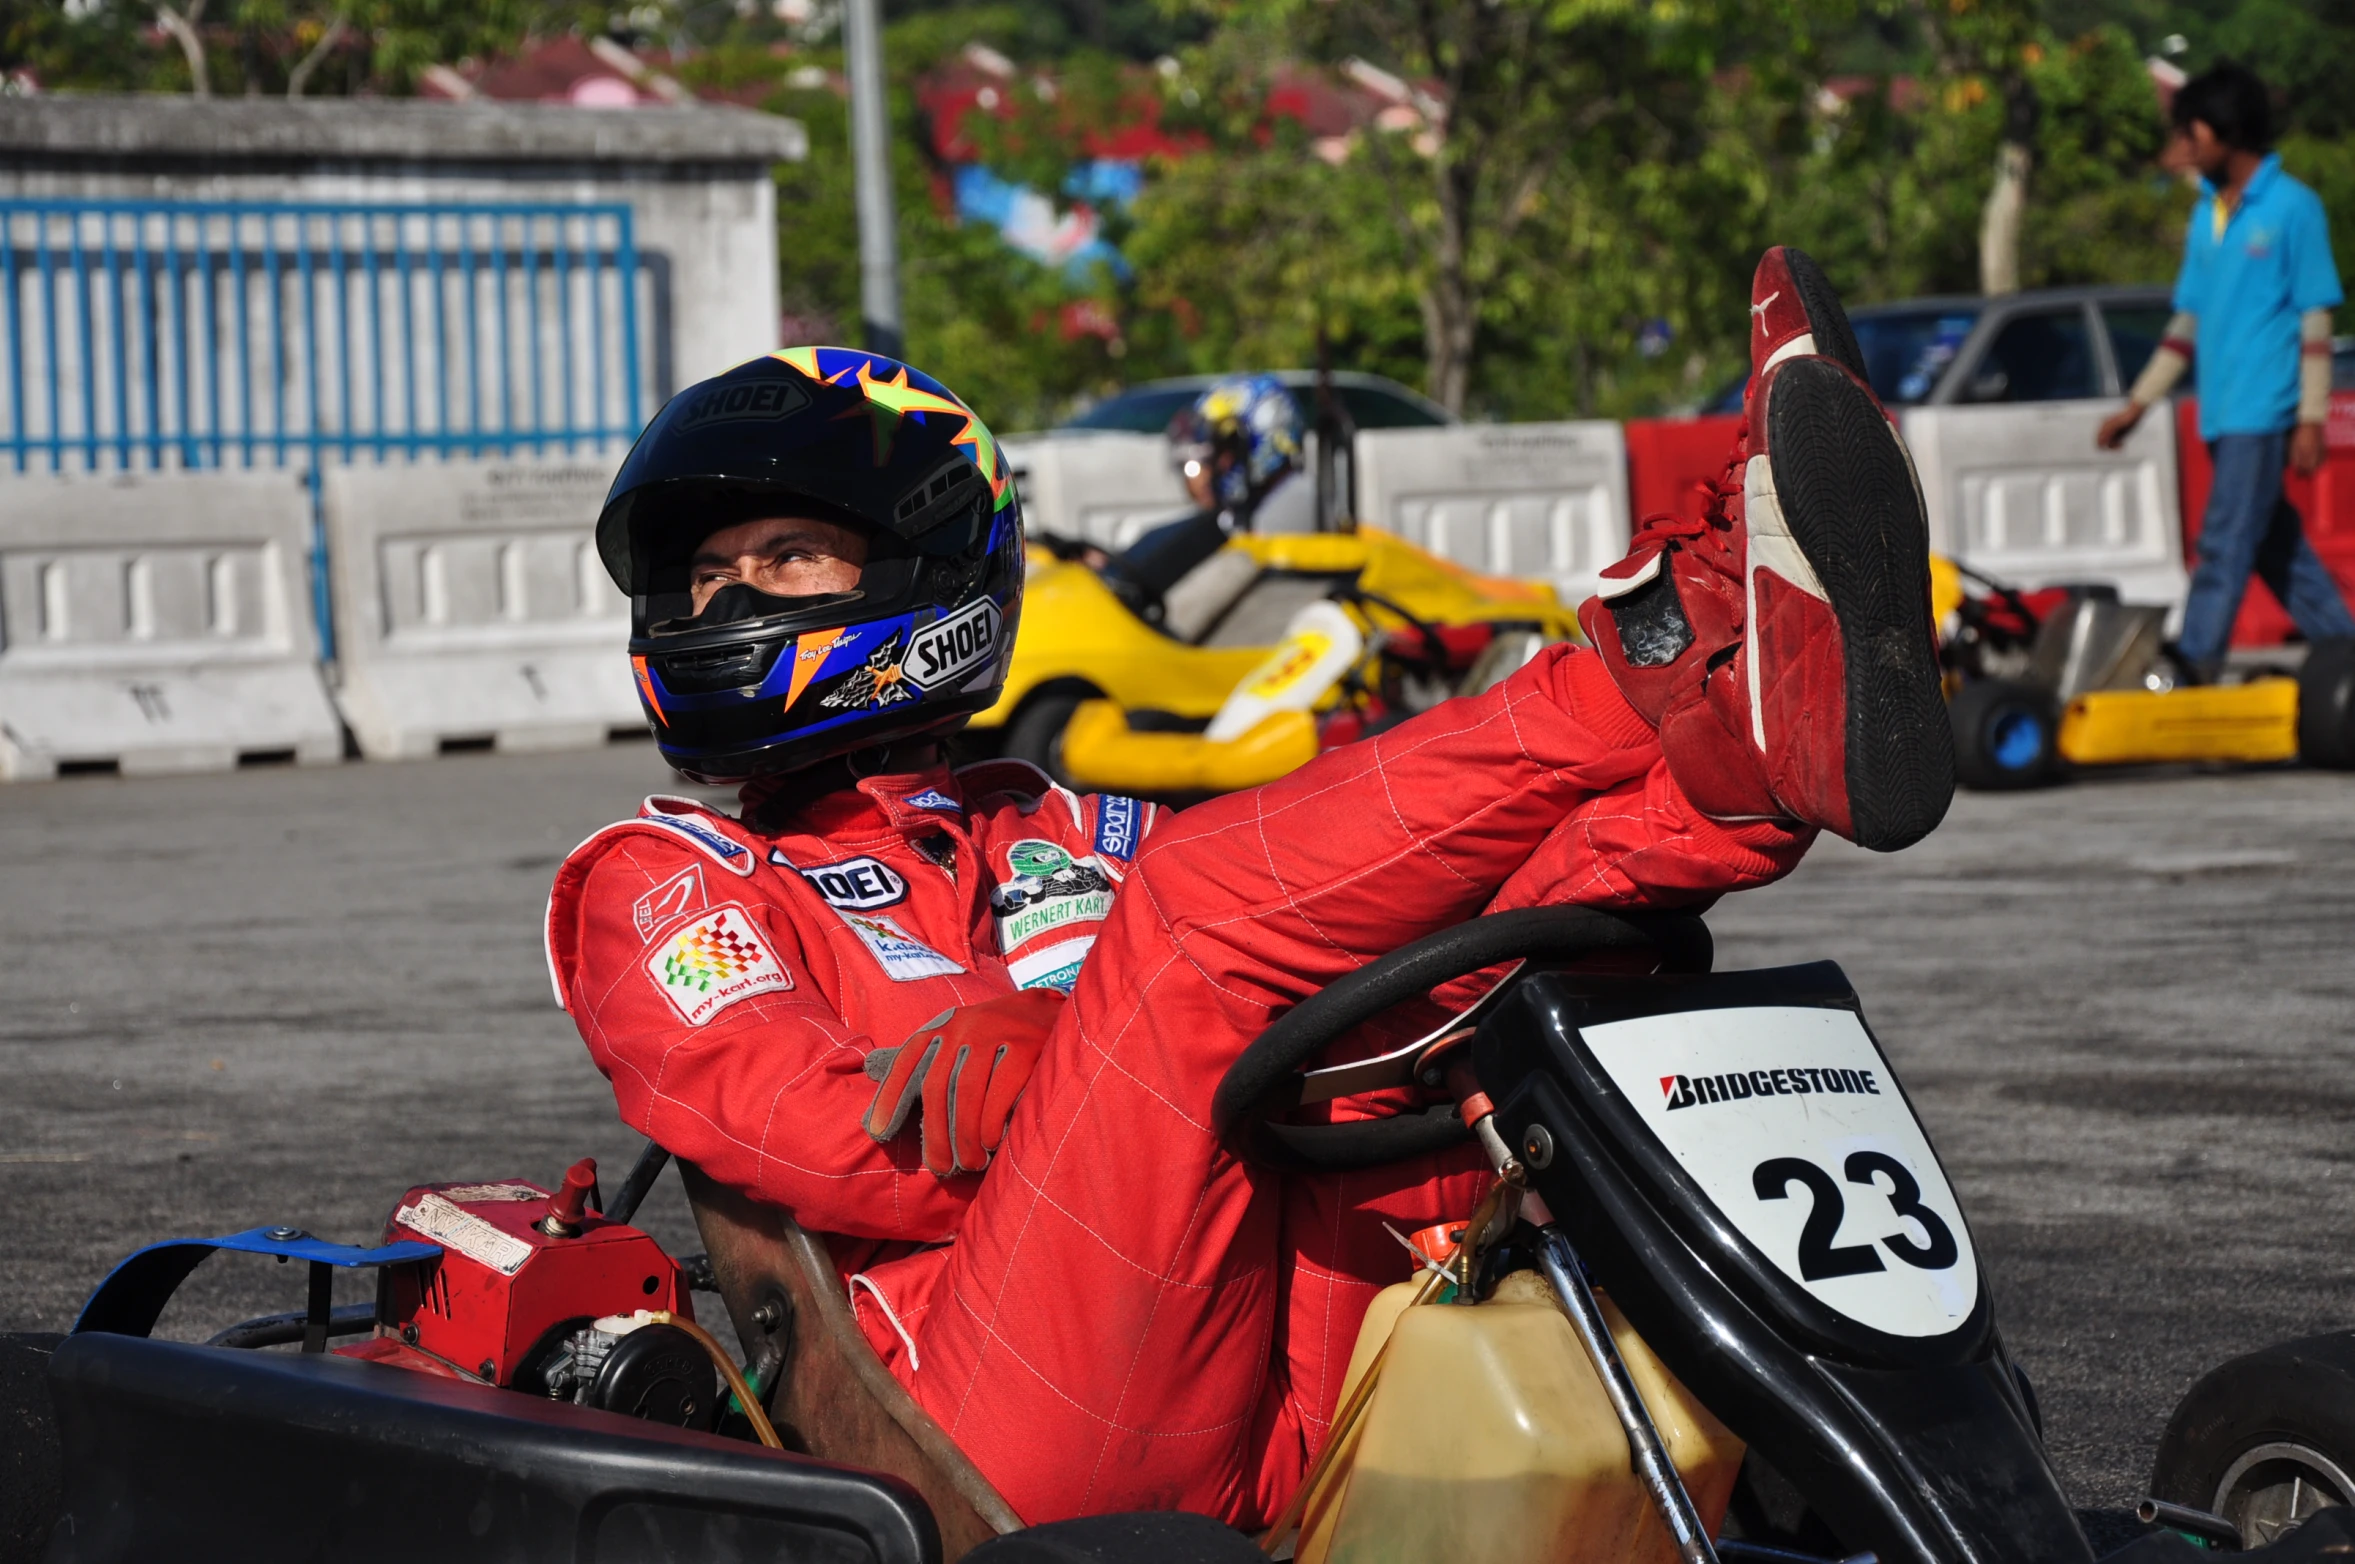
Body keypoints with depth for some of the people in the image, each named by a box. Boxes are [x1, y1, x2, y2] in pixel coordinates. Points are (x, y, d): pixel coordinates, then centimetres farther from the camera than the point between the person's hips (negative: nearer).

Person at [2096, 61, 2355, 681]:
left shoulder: (2292, 207, -7)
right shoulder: (2207, 214, 14)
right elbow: (2188, 321, 19)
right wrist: (2136, 404, 17)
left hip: (2263, 411, -7)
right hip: (2221, 413, 7)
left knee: (2225, 545, -10)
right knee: (2278, 546, 11)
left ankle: (2192, 671, -11)